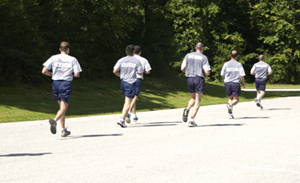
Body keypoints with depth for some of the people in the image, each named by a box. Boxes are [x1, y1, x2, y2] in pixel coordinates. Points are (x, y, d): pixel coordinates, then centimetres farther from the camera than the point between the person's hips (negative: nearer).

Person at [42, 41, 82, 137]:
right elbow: (77, 74, -7)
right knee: (64, 107, -5)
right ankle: (54, 120, -36)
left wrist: (52, 74, 15)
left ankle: (64, 130, 17)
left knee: (61, 106, 16)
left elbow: (44, 71, -3)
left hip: (55, 83, 4)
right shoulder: (72, 59, -1)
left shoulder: (53, 58, 4)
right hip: (66, 84, -4)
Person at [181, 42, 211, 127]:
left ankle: (187, 109, -9)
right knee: (197, 101, 0)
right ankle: (192, 120, -12)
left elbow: (182, 68, 4)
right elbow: (207, 72, -8)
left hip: (190, 79, 4)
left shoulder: (188, 55, 7)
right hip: (199, 79, -4)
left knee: (193, 98, 21)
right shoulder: (204, 58, -3)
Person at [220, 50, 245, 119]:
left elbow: (222, 75, 3)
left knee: (230, 98, 18)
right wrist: (243, 83, 7)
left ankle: (230, 113, 7)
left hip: (227, 83, 3)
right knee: (236, 99, 6)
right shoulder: (239, 64, -6)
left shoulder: (226, 64, 0)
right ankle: (230, 104, -27)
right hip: (236, 83, -3)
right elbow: (242, 75, -10)